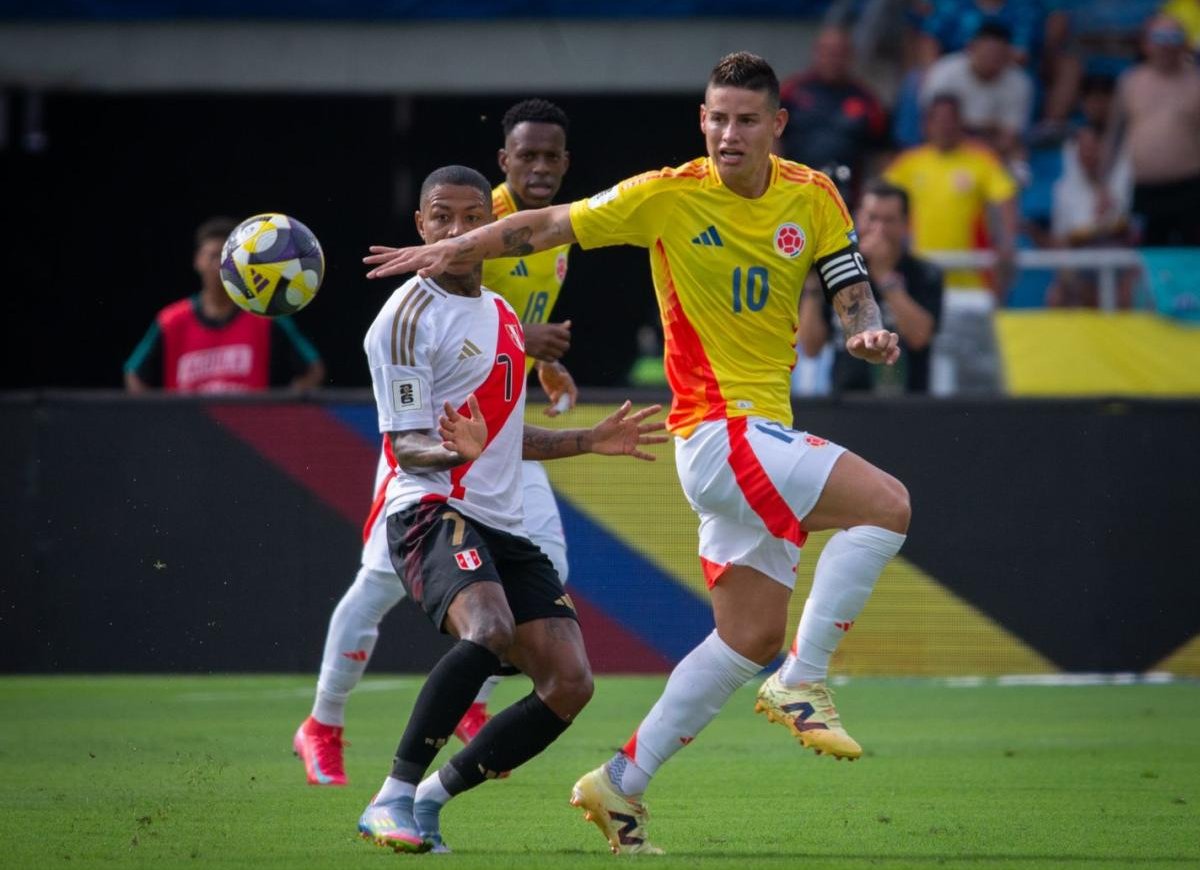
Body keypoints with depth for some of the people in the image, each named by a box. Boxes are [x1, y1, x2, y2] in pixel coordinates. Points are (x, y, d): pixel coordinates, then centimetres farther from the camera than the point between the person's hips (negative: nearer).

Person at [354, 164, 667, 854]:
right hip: (433, 511, -8)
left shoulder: (501, 313, 19)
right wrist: (454, 449, -32)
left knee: (570, 683, -6)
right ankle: (393, 799, -28)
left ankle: (432, 797, 6)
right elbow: (406, 443, -11)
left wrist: (590, 441, 26)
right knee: (488, 628, -36)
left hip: (505, 525, 8)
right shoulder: (408, 317, -7)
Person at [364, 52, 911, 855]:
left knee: (752, 636, 8)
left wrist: (868, 330, -18)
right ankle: (802, 684, -17)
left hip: (762, 437, 6)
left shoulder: (813, 199, 4)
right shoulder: (666, 197, -7)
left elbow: (852, 290, 5)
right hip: (716, 428, -6)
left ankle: (623, 784, 16)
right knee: (886, 504, -23)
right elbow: (544, 227, 1)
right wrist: (449, 251, 0)